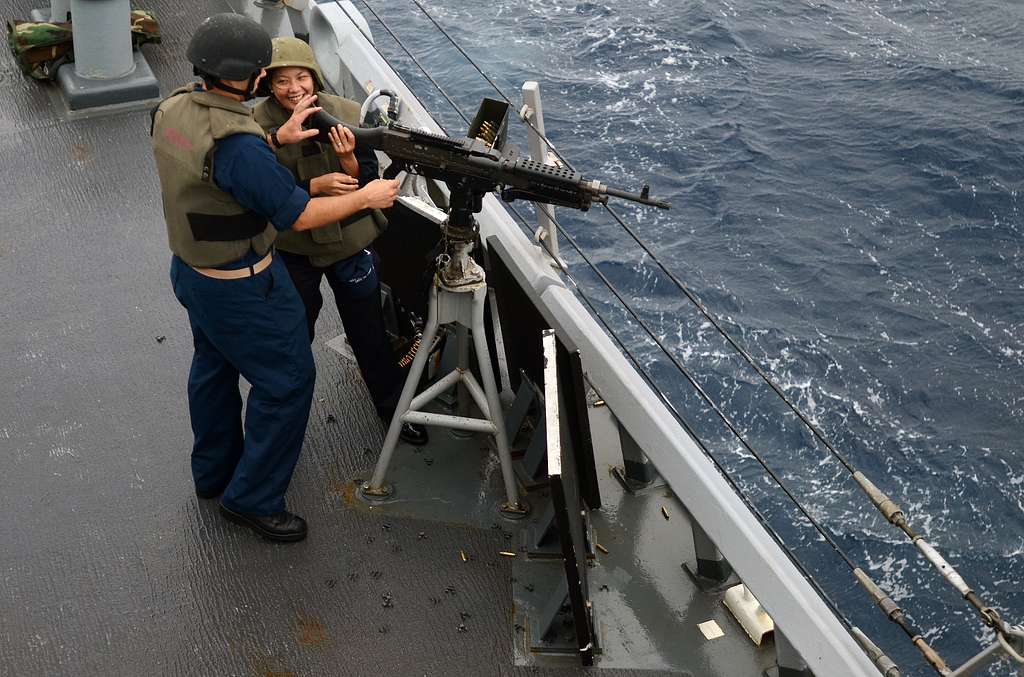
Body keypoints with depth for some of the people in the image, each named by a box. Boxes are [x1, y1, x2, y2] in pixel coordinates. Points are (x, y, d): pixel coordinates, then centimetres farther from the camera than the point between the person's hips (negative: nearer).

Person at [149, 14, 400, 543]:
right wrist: (366, 197, -11)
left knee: (213, 366, 26)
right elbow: (300, 215, -24)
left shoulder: (173, 109, -5)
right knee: (287, 381, 6)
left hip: (190, 270, 10)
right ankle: (253, 499, 18)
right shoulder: (237, 145, -33)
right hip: (240, 289, -9)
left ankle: (213, 471, 45)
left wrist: (277, 139, 1)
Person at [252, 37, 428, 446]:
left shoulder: (347, 114, -13)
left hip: (350, 242, 1)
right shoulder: (257, 126, -15)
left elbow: (369, 182, -10)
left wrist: (349, 159, -31)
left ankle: (394, 407, 36)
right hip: (292, 249, 0)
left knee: (369, 332, 16)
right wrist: (316, 186, -29)